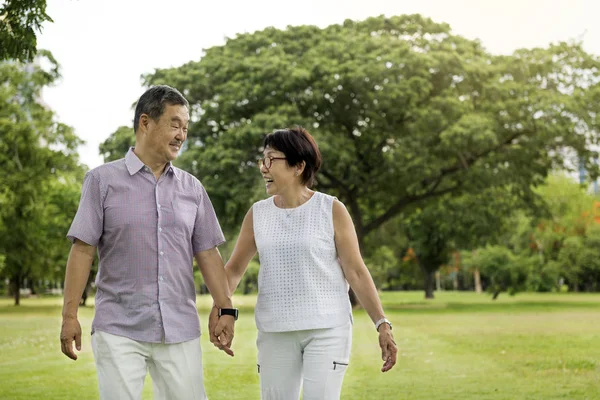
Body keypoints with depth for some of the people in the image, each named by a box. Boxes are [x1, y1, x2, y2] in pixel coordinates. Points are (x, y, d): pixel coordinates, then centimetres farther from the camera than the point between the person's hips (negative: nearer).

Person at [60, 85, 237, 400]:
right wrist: (70, 315, -7)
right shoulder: (103, 180, 1)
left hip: (180, 330, 3)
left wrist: (225, 309, 3)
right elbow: (82, 250, -2)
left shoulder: (192, 188, 10)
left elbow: (207, 253, 11)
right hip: (119, 329, -3)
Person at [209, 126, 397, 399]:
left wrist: (382, 324, -9)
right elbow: (234, 268, 10)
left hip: (327, 328, -3)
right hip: (275, 331, 4)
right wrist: (218, 308, -8)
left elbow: (356, 271, -4)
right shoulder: (258, 214, 5)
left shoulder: (331, 210, -5)